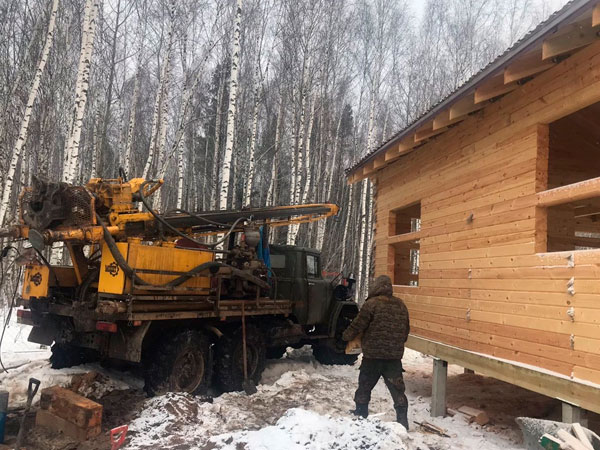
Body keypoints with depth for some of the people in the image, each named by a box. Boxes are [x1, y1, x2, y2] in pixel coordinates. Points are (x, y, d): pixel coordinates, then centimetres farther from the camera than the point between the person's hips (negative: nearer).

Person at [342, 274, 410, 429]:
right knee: (397, 389, 10)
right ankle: (403, 421, 11)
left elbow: (357, 326, -9)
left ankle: (360, 416, 21)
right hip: (395, 356, 4)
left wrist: (346, 336, 10)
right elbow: (406, 330, 14)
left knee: (364, 387, 12)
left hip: (373, 355, -4)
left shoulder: (371, 304, -12)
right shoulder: (401, 305, 7)